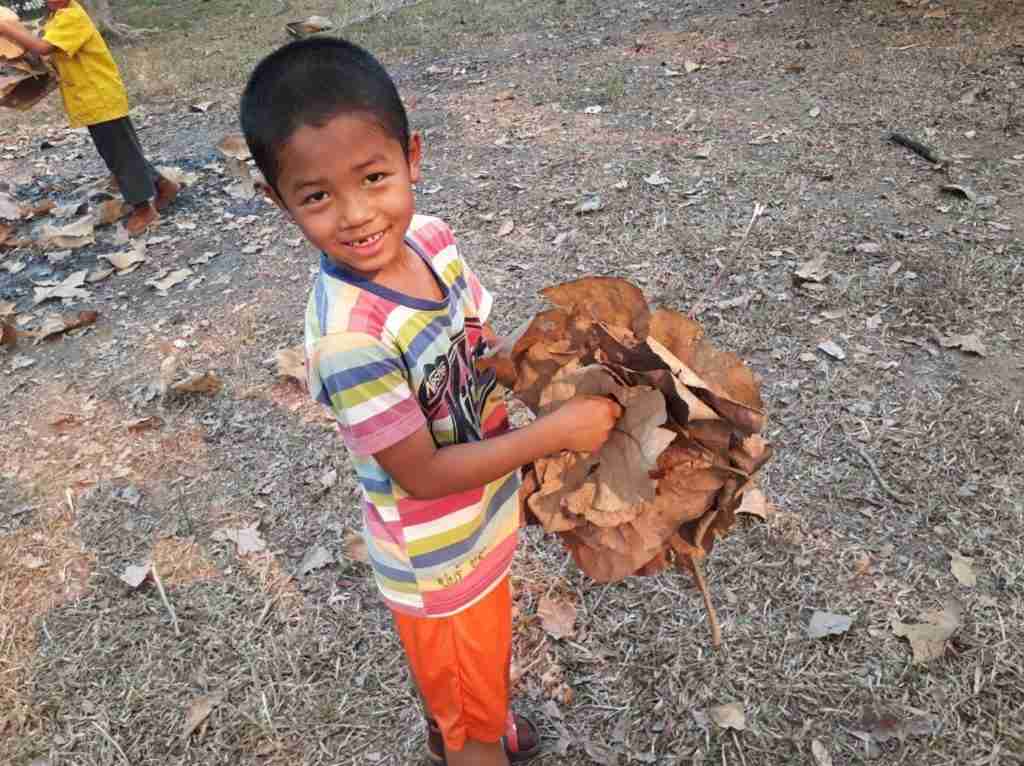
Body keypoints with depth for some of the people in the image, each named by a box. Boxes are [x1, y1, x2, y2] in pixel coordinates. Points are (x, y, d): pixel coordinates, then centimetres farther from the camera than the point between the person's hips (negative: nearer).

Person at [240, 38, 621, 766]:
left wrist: (563, 383, -10)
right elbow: (424, 474, -26)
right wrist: (557, 430, -26)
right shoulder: (349, 339, -36)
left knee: (480, 664, 35)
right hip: (438, 561, -7)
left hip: (485, 520, 7)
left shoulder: (432, 237, -15)